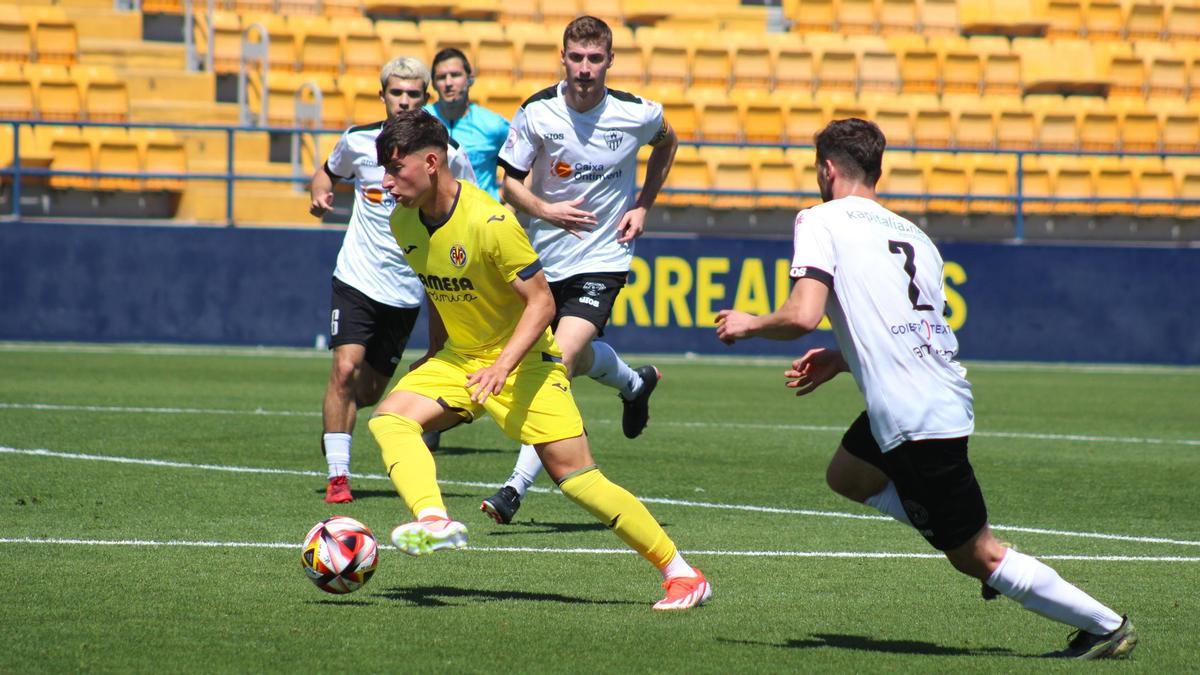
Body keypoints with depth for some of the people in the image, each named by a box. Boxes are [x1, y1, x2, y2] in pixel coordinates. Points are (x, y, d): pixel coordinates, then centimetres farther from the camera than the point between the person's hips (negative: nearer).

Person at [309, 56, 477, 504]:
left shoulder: (446, 154, -5)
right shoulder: (358, 141, -2)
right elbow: (328, 172, 18)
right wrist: (320, 193, -4)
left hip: (407, 292, 1)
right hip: (357, 279, -1)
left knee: (368, 394, 8)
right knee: (345, 369, -19)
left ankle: (333, 428, 43)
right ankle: (338, 475, -11)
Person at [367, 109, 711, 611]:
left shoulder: (490, 222, -24)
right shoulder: (404, 223, -2)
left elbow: (541, 302, -21)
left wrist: (503, 366, -31)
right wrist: (435, 357, 21)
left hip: (524, 361, -7)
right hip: (459, 359, 7)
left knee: (574, 475, -10)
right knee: (390, 417, -19)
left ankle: (680, 574, 0)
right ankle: (434, 520, -38)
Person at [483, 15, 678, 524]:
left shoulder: (638, 114, -9)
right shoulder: (537, 113, -9)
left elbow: (666, 143, 15)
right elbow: (511, 182, 0)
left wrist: (644, 205, 5)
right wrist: (546, 210, -19)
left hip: (603, 259, -3)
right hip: (546, 256, 3)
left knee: (560, 362, -21)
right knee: (579, 357, 13)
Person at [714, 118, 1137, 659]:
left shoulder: (822, 221, -4)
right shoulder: (913, 235, 17)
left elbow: (802, 316, -17)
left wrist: (749, 325, 3)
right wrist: (840, 360, 31)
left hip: (915, 420, -8)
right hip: (944, 396, 8)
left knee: (974, 557, 1)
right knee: (846, 477, 30)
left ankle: (1107, 627, 5)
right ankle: (988, 555, 20)